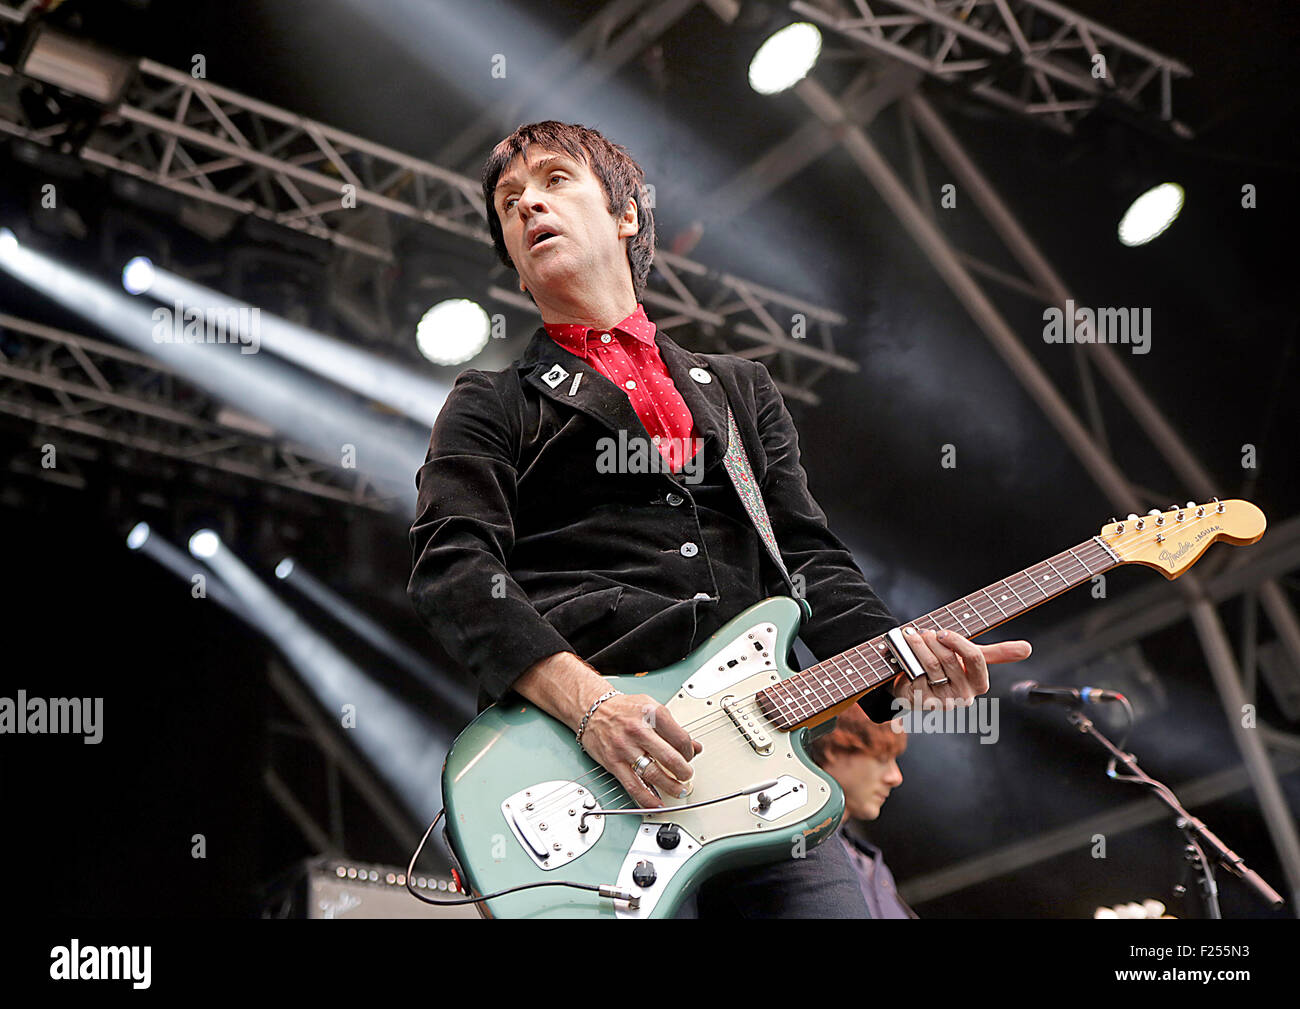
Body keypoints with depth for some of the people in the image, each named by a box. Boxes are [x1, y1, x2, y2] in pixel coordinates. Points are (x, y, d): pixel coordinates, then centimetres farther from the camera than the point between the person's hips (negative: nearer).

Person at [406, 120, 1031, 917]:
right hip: (571, 751, -3)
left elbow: (808, 557, 21)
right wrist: (587, 702, -18)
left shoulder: (740, 389, 29)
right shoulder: (493, 405, 17)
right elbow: (453, 569, 1)